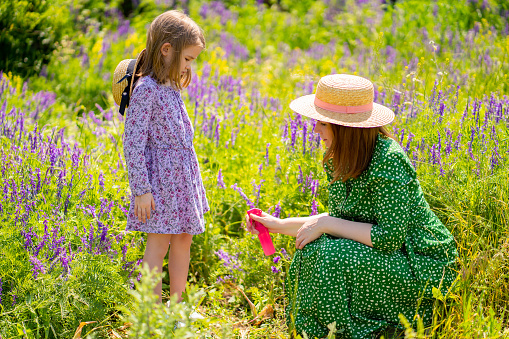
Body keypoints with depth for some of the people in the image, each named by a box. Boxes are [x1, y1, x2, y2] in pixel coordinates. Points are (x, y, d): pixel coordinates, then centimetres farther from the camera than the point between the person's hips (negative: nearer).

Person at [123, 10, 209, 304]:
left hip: (183, 177, 9)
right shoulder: (146, 90, -17)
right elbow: (133, 143, -18)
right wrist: (141, 189, -19)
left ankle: (176, 305, 24)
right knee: (159, 243, -3)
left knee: (183, 239, 13)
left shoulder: (172, 88, 10)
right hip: (160, 179, -9)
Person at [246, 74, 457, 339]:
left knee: (329, 257, -25)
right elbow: (341, 220, 10)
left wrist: (325, 224, -23)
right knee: (309, 251, -7)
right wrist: (280, 225, 5)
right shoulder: (338, 160, 0)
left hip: (424, 265, -8)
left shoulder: (388, 161, -26)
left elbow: (390, 237, -27)